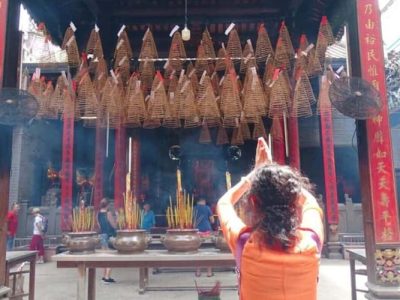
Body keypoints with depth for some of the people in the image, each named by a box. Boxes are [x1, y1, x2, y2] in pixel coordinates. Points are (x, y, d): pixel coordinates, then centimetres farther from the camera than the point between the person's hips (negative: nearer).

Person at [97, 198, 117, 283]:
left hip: (102, 235, 8)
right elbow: (114, 226, -12)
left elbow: (99, 226, 14)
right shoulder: (108, 213, -16)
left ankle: (104, 276, 23)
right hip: (109, 236, -8)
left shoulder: (98, 214, 5)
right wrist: (115, 217, 1)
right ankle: (107, 277, -6)